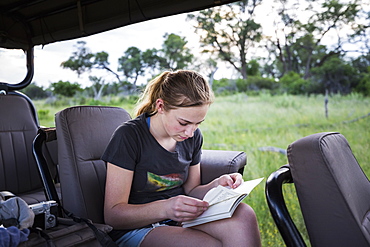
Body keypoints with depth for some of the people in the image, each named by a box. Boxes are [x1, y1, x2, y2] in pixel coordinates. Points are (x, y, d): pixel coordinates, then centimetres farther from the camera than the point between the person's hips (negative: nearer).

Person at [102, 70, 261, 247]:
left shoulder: (193, 136, 3)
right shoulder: (128, 137, -16)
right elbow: (112, 214, -16)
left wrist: (217, 185, -8)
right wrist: (164, 209, -33)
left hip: (181, 220, 6)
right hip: (138, 230, -5)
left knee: (244, 215, -24)